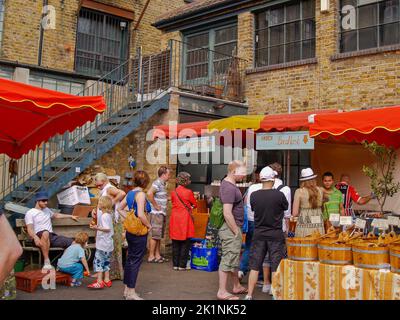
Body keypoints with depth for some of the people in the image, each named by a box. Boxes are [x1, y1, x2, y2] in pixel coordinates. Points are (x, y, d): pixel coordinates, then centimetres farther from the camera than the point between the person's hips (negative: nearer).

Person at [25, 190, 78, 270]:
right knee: (45, 233, -45)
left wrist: (70, 216, 43)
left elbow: (55, 215, 45)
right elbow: (30, 229, -10)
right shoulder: (30, 213, 3)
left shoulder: (47, 210, 25)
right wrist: (35, 237, -30)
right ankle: (47, 262, -42)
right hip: (39, 237, -6)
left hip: (52, 237, 7)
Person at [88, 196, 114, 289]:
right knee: (106, 262, 16)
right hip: (108, 243, 10)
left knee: (98, 261, -8)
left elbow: (107, 229, -24)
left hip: (103, 243, -10)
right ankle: (107, 280, 22)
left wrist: (97, 228, -31)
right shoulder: (108, 214, 13)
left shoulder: (104, 216, -17)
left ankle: (99, 282, -9)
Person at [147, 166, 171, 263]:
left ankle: (157, 255, 21)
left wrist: (167, 199, 11)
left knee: (159, 236, 13)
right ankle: (151, 256, 3)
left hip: (162, 213, 9)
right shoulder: (157, 183, -15)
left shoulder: (163, 184, 15)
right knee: (155, 235, -4)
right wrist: (155, 206, -22)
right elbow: (149, 193, -31)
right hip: (157, 213, -9)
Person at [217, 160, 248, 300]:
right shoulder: (229, 188, -20)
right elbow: (227, 213, -26)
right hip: (231, 229, -11)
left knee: (235, 259, 20)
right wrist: (236, 232, -18)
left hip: (233, 228, 11)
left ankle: (237, 287, 33)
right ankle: (222, 292, 4)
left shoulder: (228, 184, 12)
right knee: (228, 260, -4)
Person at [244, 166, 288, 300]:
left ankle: (249, 295, 14)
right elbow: (286, 208, 4)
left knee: (254, 267, 10)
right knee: (276, 268, 7)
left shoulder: (254, 195, -6)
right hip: (276, 235, -2)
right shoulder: (279, 195, -13)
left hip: (258, 234, 2)